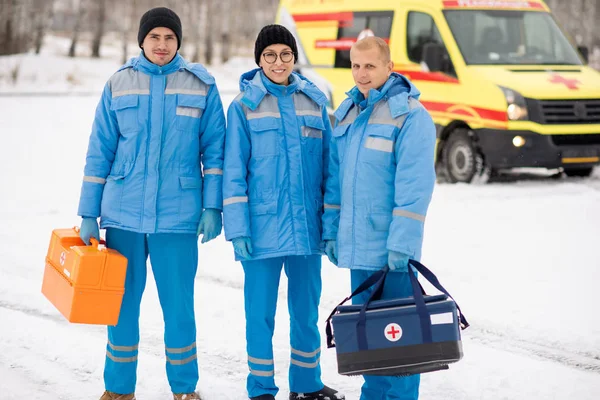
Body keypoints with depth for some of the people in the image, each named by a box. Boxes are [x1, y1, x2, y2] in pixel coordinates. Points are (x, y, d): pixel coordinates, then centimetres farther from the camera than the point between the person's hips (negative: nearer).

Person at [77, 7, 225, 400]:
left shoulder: (201, 86, 3)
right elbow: (99, 152, 7)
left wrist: (212, 206, -3)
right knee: (121, 303, 8)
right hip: (123, 214, 2)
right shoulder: (118, 85, 6)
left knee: (179, 305, 2)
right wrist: (89, 214, 5)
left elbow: (215, 149, 4)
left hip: (177, 216, -1)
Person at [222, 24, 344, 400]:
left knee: (307, 309, 13)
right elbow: (234, 172, -3)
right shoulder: (244, 106, -2)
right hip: (263, 228, -3)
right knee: (260, 312, 3)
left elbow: (328, 165, 10)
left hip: (307, 226, 3)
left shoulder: (314, 101, 7)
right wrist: (238, 228, -9)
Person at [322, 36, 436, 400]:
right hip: (357, 245, 8)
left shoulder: (410, 115, -12)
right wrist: (331, 230, 14)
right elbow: (336, 177, 17)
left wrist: (402, 243, -21)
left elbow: (416, 185, -18)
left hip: (390, 248, -7)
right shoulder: (348, 112, 13)